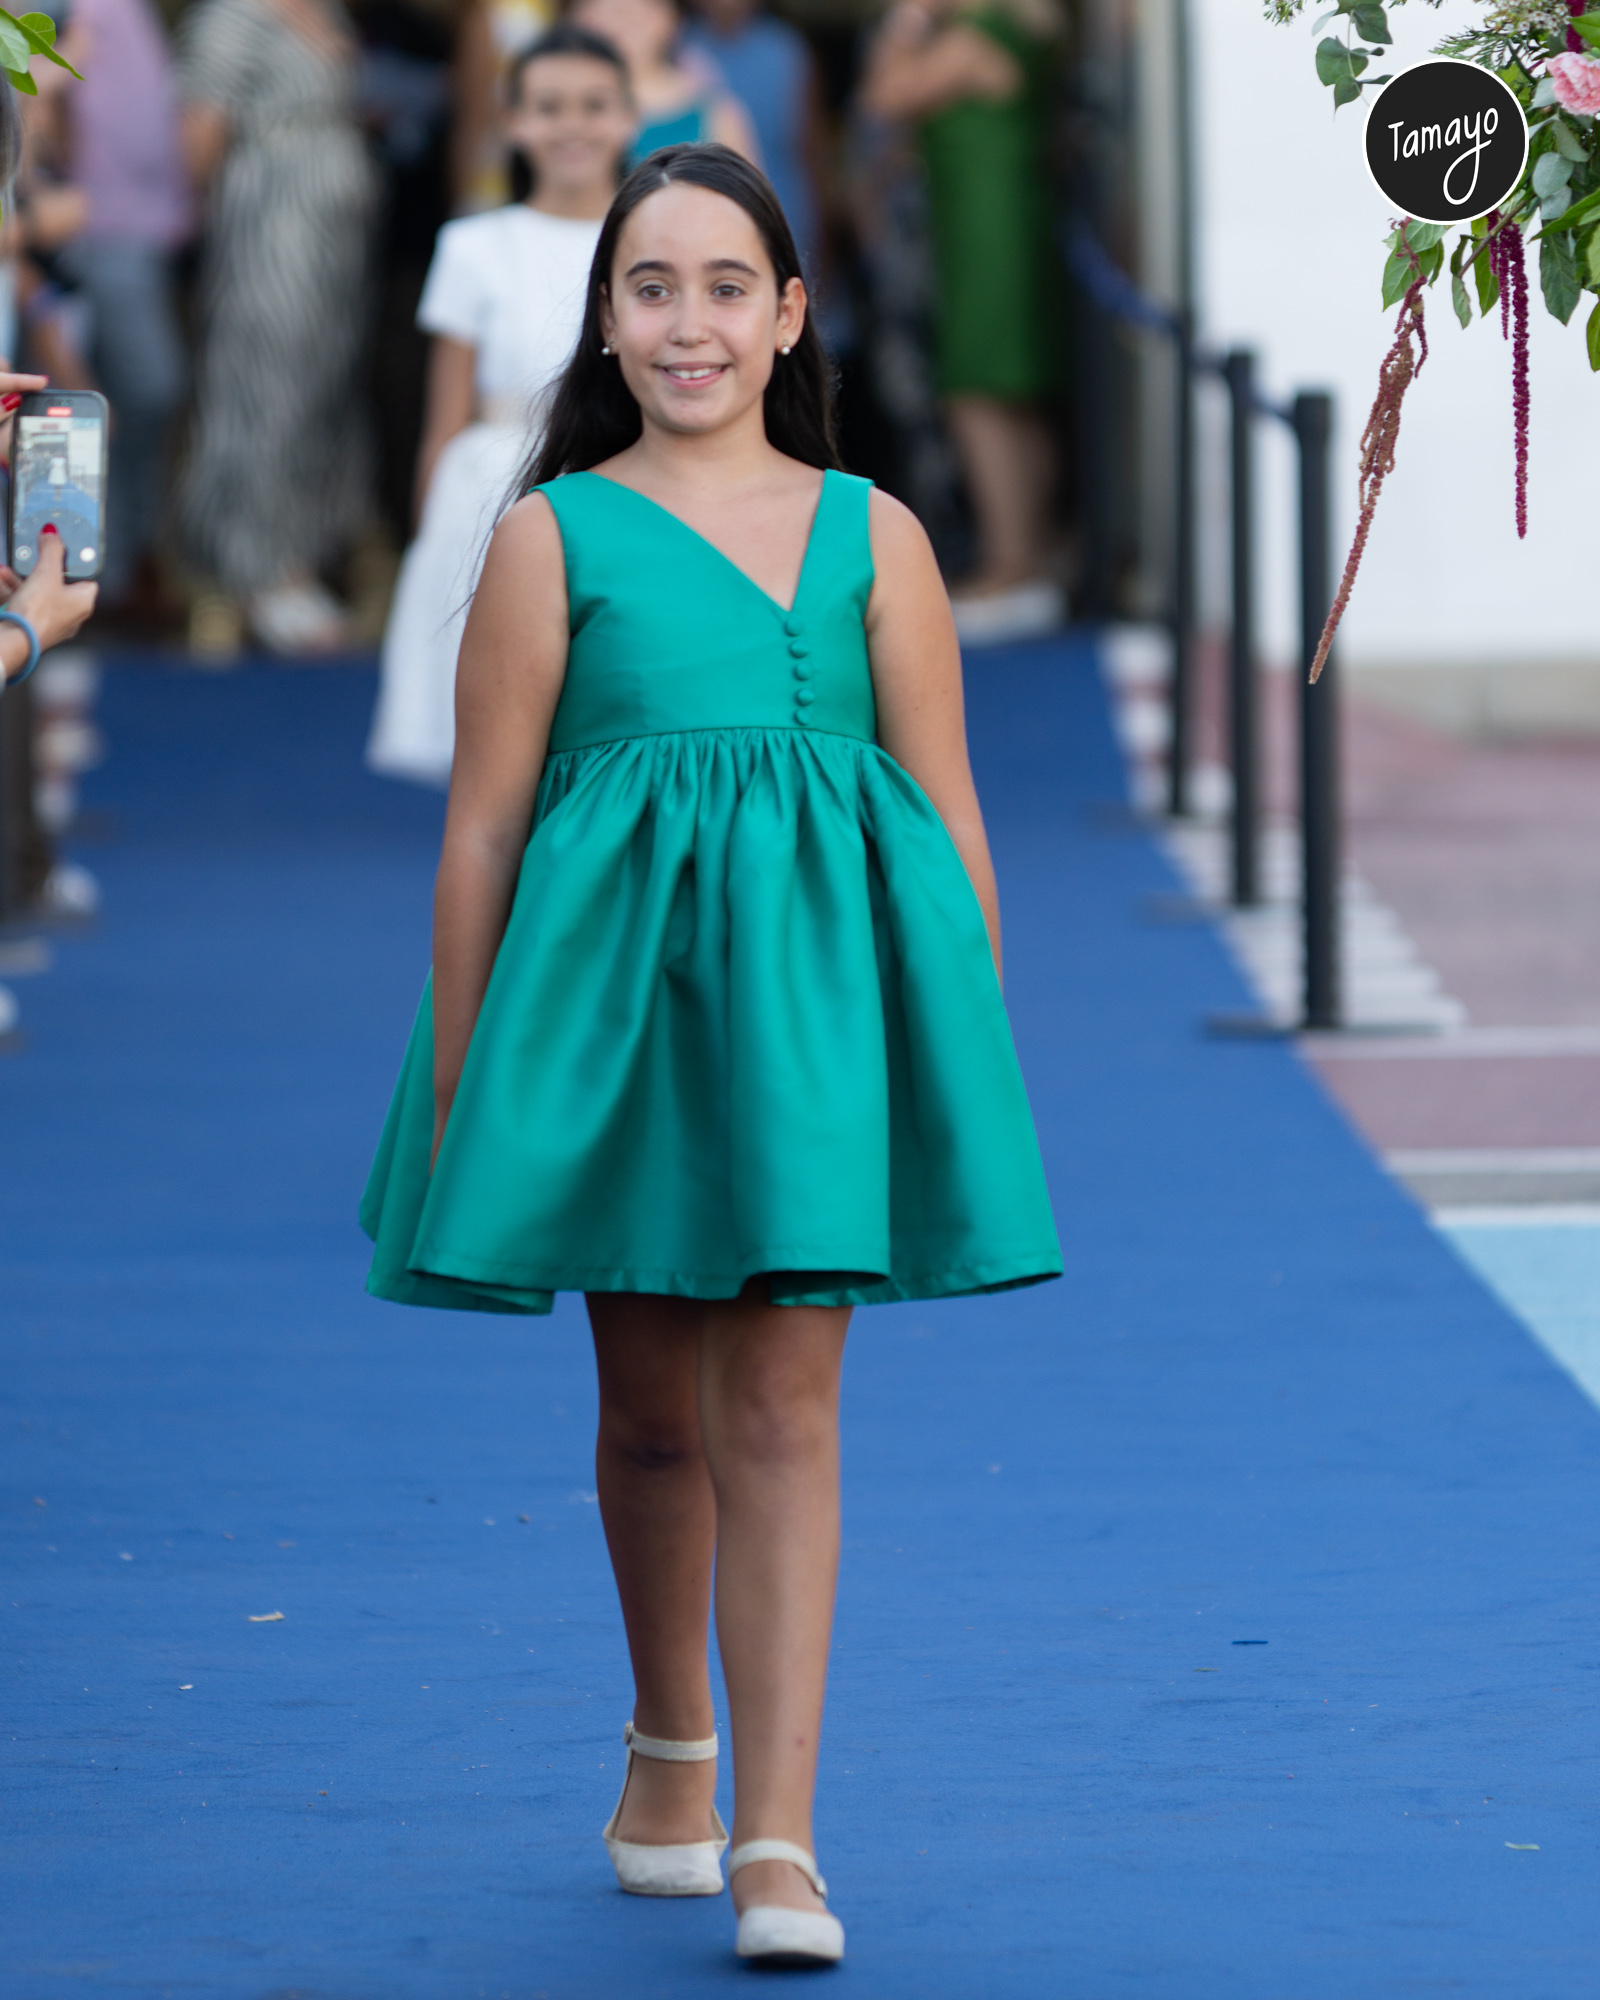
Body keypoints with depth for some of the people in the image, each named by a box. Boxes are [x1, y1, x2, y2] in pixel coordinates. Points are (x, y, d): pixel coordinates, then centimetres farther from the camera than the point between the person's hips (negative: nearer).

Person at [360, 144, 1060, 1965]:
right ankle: (668, 1746, 35)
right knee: (652, 1412, 12)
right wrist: (453, 1085, 2)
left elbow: (949, 821, 9)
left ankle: (777, 1836, -11)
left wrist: (980, 1064, 6)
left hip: (817, 989, 0)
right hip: (620, 982, 0)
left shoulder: (872, 536, 7)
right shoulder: (555, 535, 4)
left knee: (782, 1408, -8)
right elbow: (482, 827, 3)